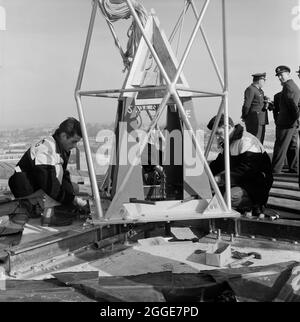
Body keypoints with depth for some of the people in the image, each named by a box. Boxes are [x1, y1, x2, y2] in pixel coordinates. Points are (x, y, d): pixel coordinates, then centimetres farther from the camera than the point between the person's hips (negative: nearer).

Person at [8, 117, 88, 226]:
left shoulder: (62, 148, 2)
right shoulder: (46, 149, -29)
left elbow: (64, 176, 6)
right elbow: (50, 187, -32)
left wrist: (72, 192, -8)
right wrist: (73, 199, -25)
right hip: (24, 189, -9)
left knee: (73, 188, 7)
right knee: (57, 168, -27)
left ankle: (31, 204, 6)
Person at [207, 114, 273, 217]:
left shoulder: (247, 141, -19)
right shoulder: (227, 143, 14)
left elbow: (246, 169, -29)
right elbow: (219, 164, 19)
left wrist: (221, 178, -31)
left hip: (256, 186, -10)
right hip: (238, 183, 10)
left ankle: (256, 205, -4)